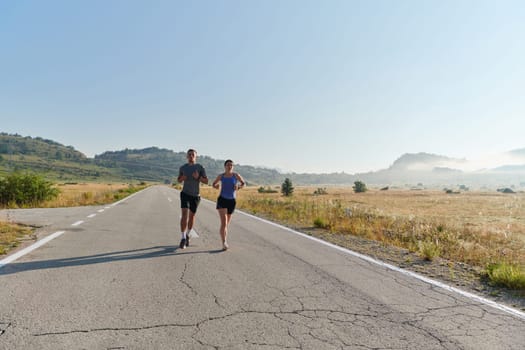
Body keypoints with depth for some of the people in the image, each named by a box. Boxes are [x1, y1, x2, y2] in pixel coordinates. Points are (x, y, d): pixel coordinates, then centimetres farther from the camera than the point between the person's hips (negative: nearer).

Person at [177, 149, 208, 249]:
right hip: (185, 194, 0)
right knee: (184, 215, -17)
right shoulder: (183, 167, -1)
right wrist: (182, 178, -12)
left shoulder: (200, 167, -6)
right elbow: (178, 180, 13)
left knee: (192, 216, 12)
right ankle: (183, 239, -13)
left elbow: (206, 181, -7)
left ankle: (187, 235, 35)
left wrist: (198, 177, -27)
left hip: (196, 196, 1)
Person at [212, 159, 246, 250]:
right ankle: (224, 243, -23)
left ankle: (224, 241, 40)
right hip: (222, 200, -1)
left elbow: (244, 183, 10)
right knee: (224, 223, -19)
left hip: (232, 201, 2)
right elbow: (214, 184, 16)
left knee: (227, 223, 16)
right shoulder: (221, 176, 1)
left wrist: (238, 187, -12)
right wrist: (216, 186, -8)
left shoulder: (236, 175, -2)